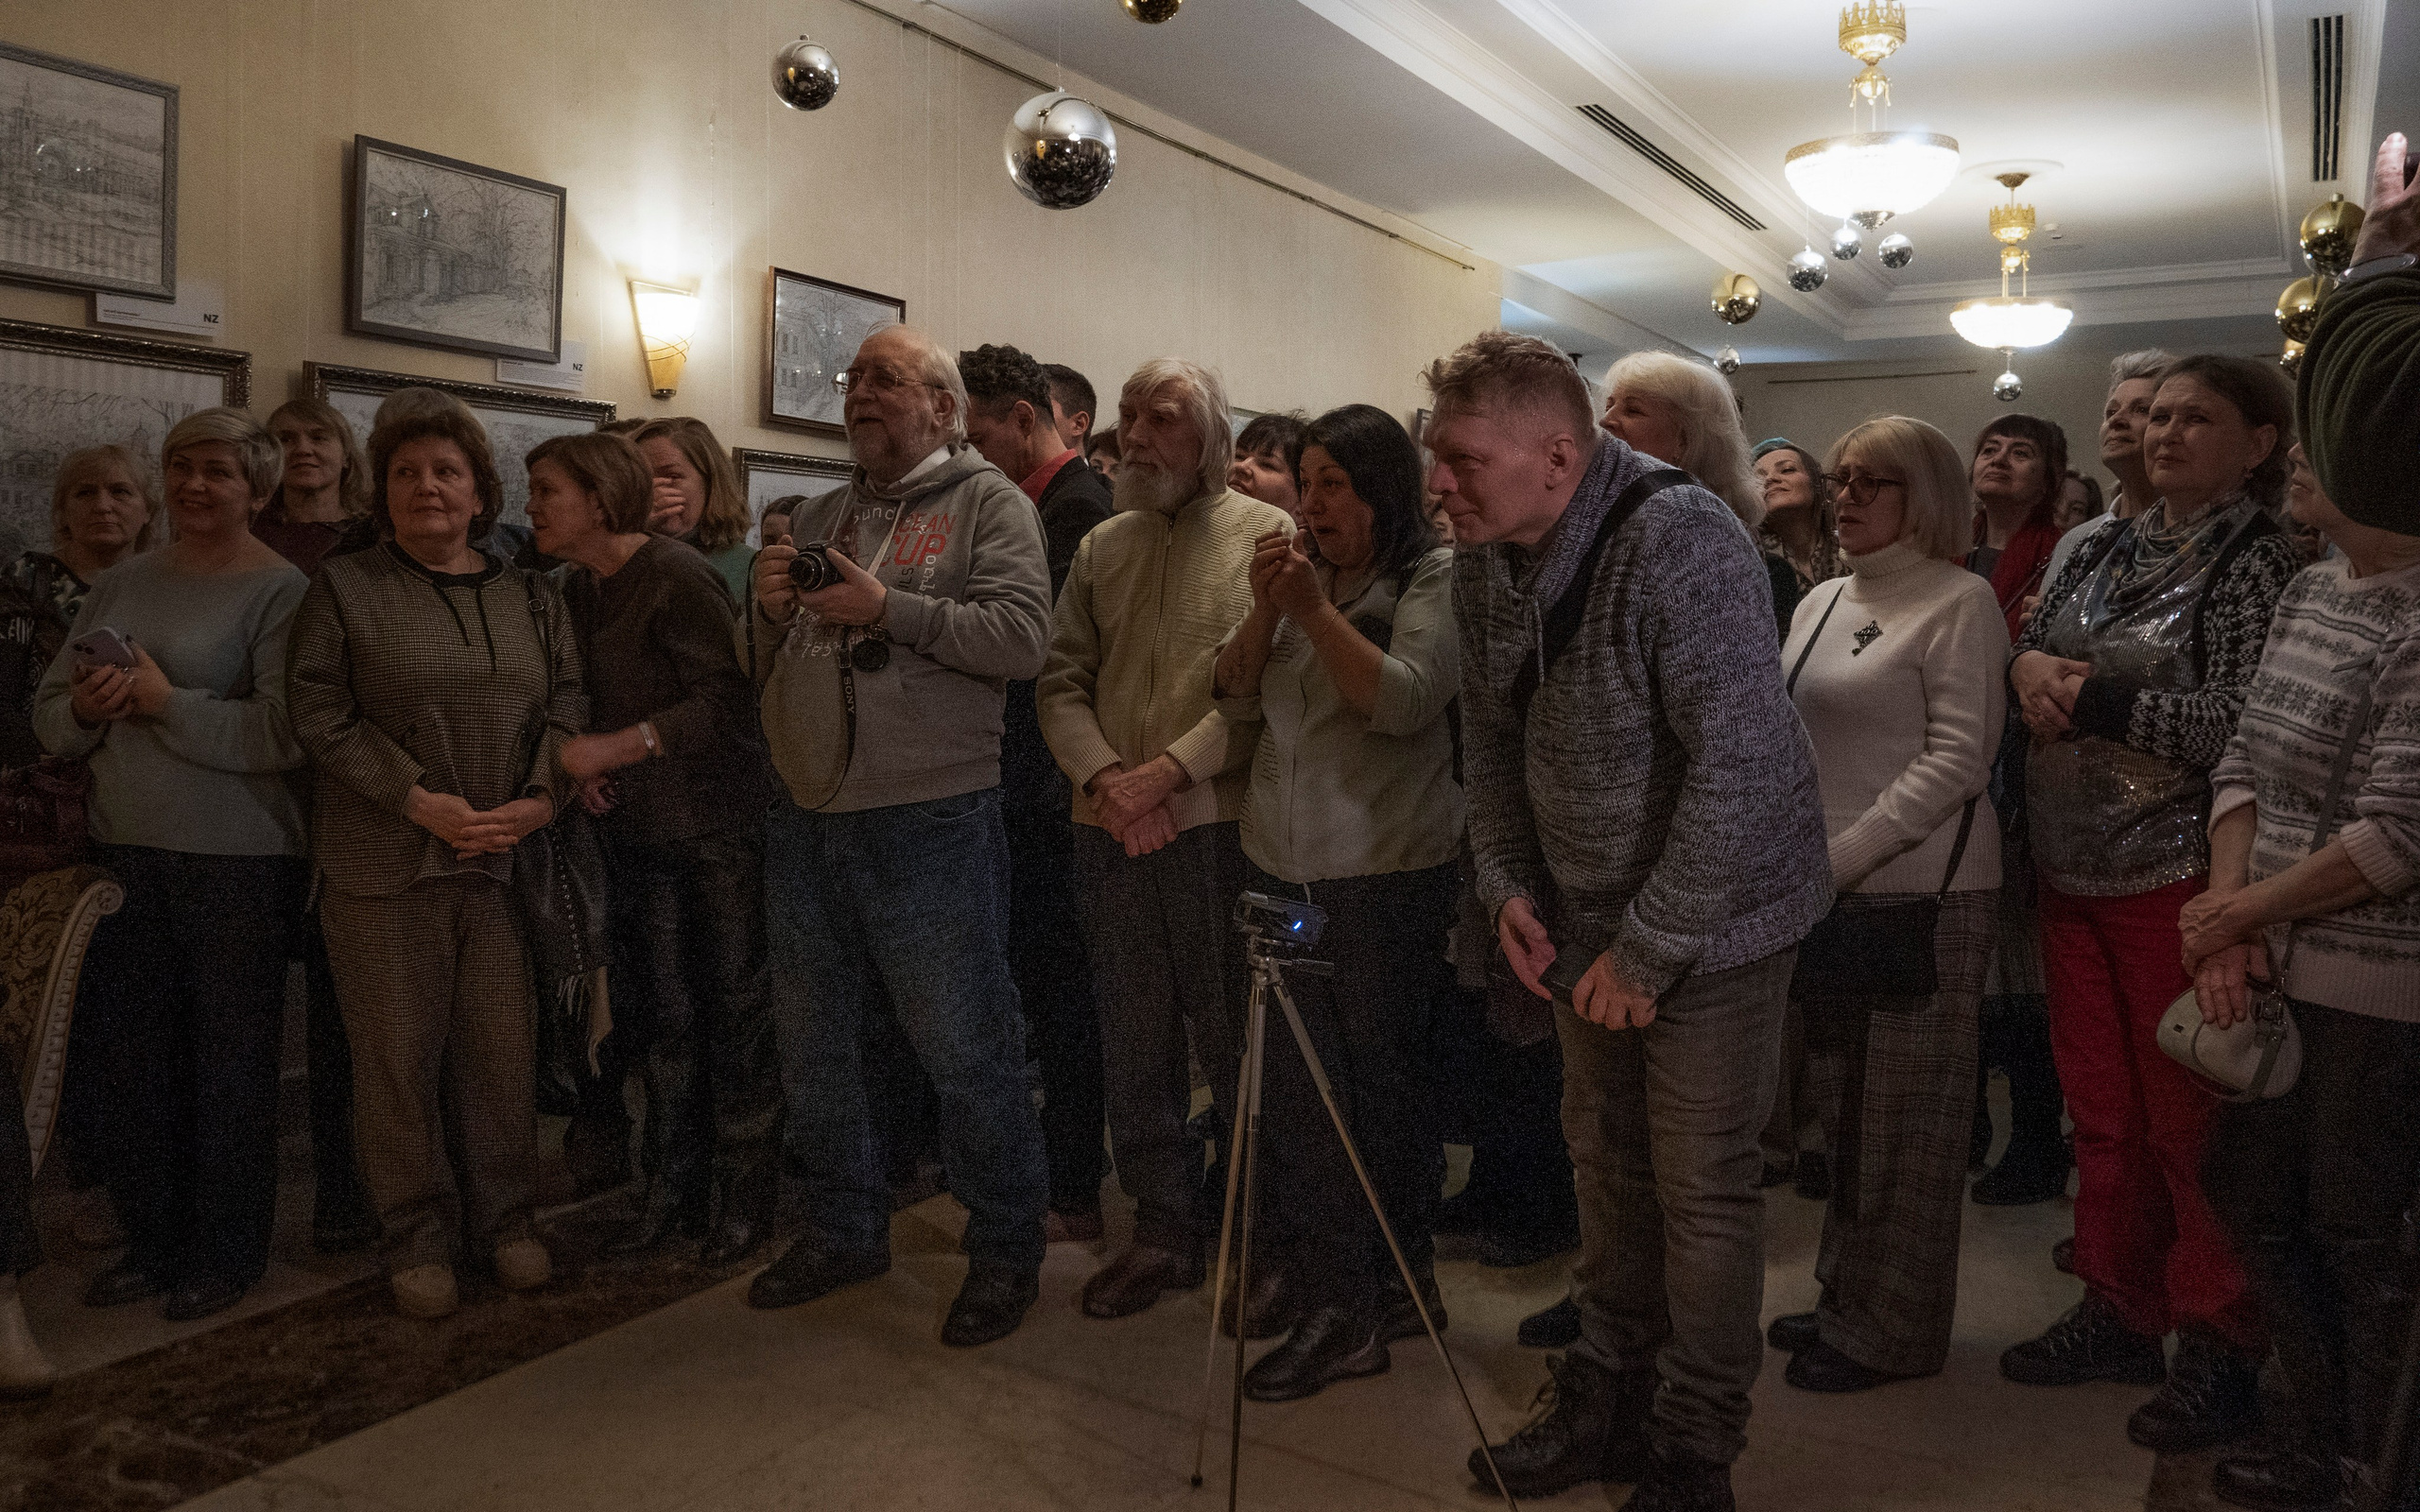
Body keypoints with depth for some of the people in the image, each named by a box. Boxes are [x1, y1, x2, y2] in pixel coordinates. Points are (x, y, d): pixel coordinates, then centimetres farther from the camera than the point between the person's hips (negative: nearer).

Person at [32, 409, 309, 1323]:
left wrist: (165, 701, -17)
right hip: (123, 850, 6)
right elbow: (49, 714, 15)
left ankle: (226, 1255, 18)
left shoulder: (280, 592, -8)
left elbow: (286, 733, -20)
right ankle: (152, 1239, 29)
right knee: (128, 1055, 13)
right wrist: (84, 709, -6)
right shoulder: (120, 585, 13)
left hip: (238, 861, -6)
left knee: (229, 1063, 4)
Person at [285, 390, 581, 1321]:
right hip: (383, 862, -2)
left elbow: (567, 705, 7)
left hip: (505, 857, 2)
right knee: (400, 1051, 3)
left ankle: (504, 1219, 22)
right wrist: (420, 800, -14)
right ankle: (419, 1239, 18)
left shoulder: (531, 598, 12)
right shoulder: (343, 590, 3)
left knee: (504, 1042, 5)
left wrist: (542, 797, -10)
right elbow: (321, 715, -5)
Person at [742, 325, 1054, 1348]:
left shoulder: (986, 503, -1)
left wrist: (887, 609, -18)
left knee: (965, 1050, 0)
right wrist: (767, 611, -1)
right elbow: (762, 668, 20)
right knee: (813, 1043, 16)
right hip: (805, 820, 7)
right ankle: (845, 1232, 33)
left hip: (929, 822, -7)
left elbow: (1022, 638, -16)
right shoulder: (818, 518, 18)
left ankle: (1006, 1249, 16)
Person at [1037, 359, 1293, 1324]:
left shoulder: (1268, 536, 0)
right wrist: (1103, 776, -8)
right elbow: (1062, 682, 9)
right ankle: (1165, 1229, 26)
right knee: (1134, 1046, 11)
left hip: (1222, 823, -5)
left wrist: (1169, 771, -16)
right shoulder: (1101, 547, 15)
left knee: (1239, 1046, 2)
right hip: (1112, 835, 5)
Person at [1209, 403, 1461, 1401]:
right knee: (1294, 1089, 4)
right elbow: (1236, 700, 8)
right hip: (1280, 868, 5)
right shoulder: (1297, 573, 13)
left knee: (1380, 1085, 7)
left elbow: (1405, 700, -17)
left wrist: (1315, 610, -16)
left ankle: (1399, 1276, 25)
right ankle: (1336, 1305, 13)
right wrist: (1264, 609, -6)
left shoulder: (1434, 578, -3)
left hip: (1388, 872, -5)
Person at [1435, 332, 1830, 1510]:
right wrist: (1508, 882, 1)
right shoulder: (1484, 560, -2)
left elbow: (1739, 764, -28)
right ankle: (1607, 1402, 34)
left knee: (1700, 1186, 2)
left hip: (1710, 915, -7)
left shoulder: (1682, 543, -25)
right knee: (1606, 1163, 17)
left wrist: (1651, 948, -24)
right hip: (1587, 915, 7)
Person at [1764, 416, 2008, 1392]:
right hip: (1827, 889, 6)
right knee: (1847, 1102, 13)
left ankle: (1893, 1329, 14)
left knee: (1908, 1114, 3)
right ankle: (1849, 1294, 26)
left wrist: (1843, 855, -18)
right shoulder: (1823, 604, 16)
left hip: (1920, 888, -6)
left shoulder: (1959, 602, -5)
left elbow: (1959, 757, -13)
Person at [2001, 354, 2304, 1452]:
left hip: (2172, 874, -6)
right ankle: (2119, 1311, 29)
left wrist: (2090, 699, -15)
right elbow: (2026, 639, 15)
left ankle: (2218, 1348, 18)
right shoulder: (2106, 548, 12)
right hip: (2072, 866, 7)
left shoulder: (2254, 564, -8)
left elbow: (2241, 723, -17)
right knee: (2102, 1111, 15)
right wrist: (2028, 664, -7)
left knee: (2187, 1121, 2)